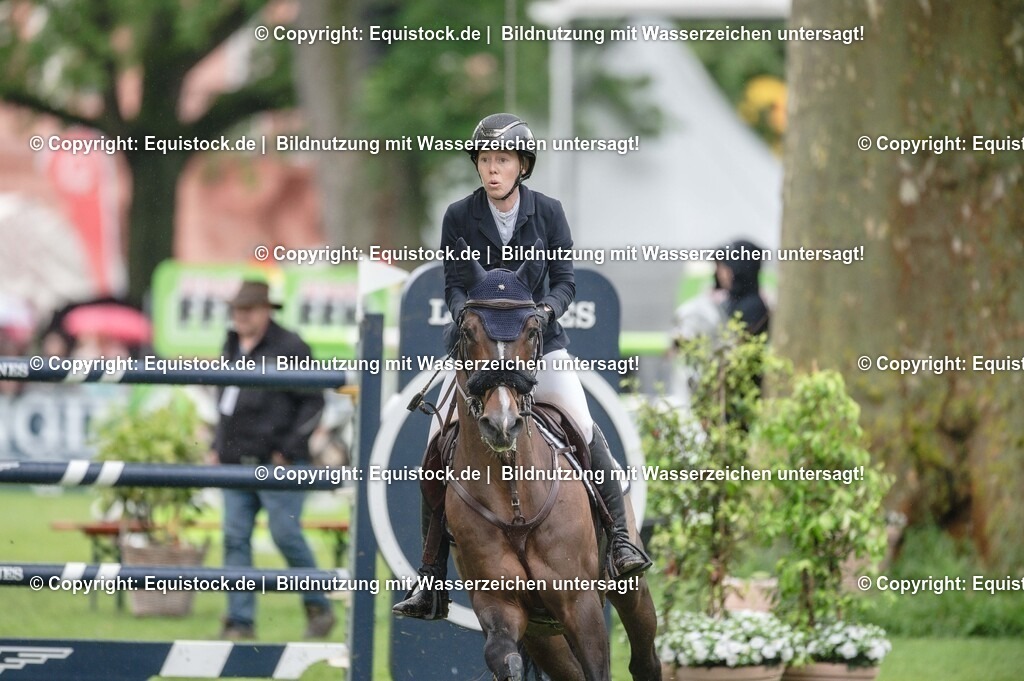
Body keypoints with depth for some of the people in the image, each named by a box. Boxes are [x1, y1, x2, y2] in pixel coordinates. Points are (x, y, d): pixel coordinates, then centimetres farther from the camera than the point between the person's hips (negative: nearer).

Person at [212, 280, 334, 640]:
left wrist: (288, 448, -12)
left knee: (286, 535, -8)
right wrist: (220, 445, 16)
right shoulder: (233, 347, 16)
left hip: (277, 462, -7)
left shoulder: (289, 348, -6)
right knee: (235, 539, 1)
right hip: (237, 462, 7)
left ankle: (319, 607, 8)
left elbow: (313, 403, -6)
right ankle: (240, 620, 3)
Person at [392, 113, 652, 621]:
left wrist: (547, 308, -21)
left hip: (538, 339, 0)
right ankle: (431, 584, -2)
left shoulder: (547, 213, -1)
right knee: (438, 452, -8)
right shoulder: (459, 217, -2)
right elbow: (453, 284, -2)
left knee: (585, 431, -19)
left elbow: (565, 278, -1)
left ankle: (619, 538, -7)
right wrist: (466, 311, -23)